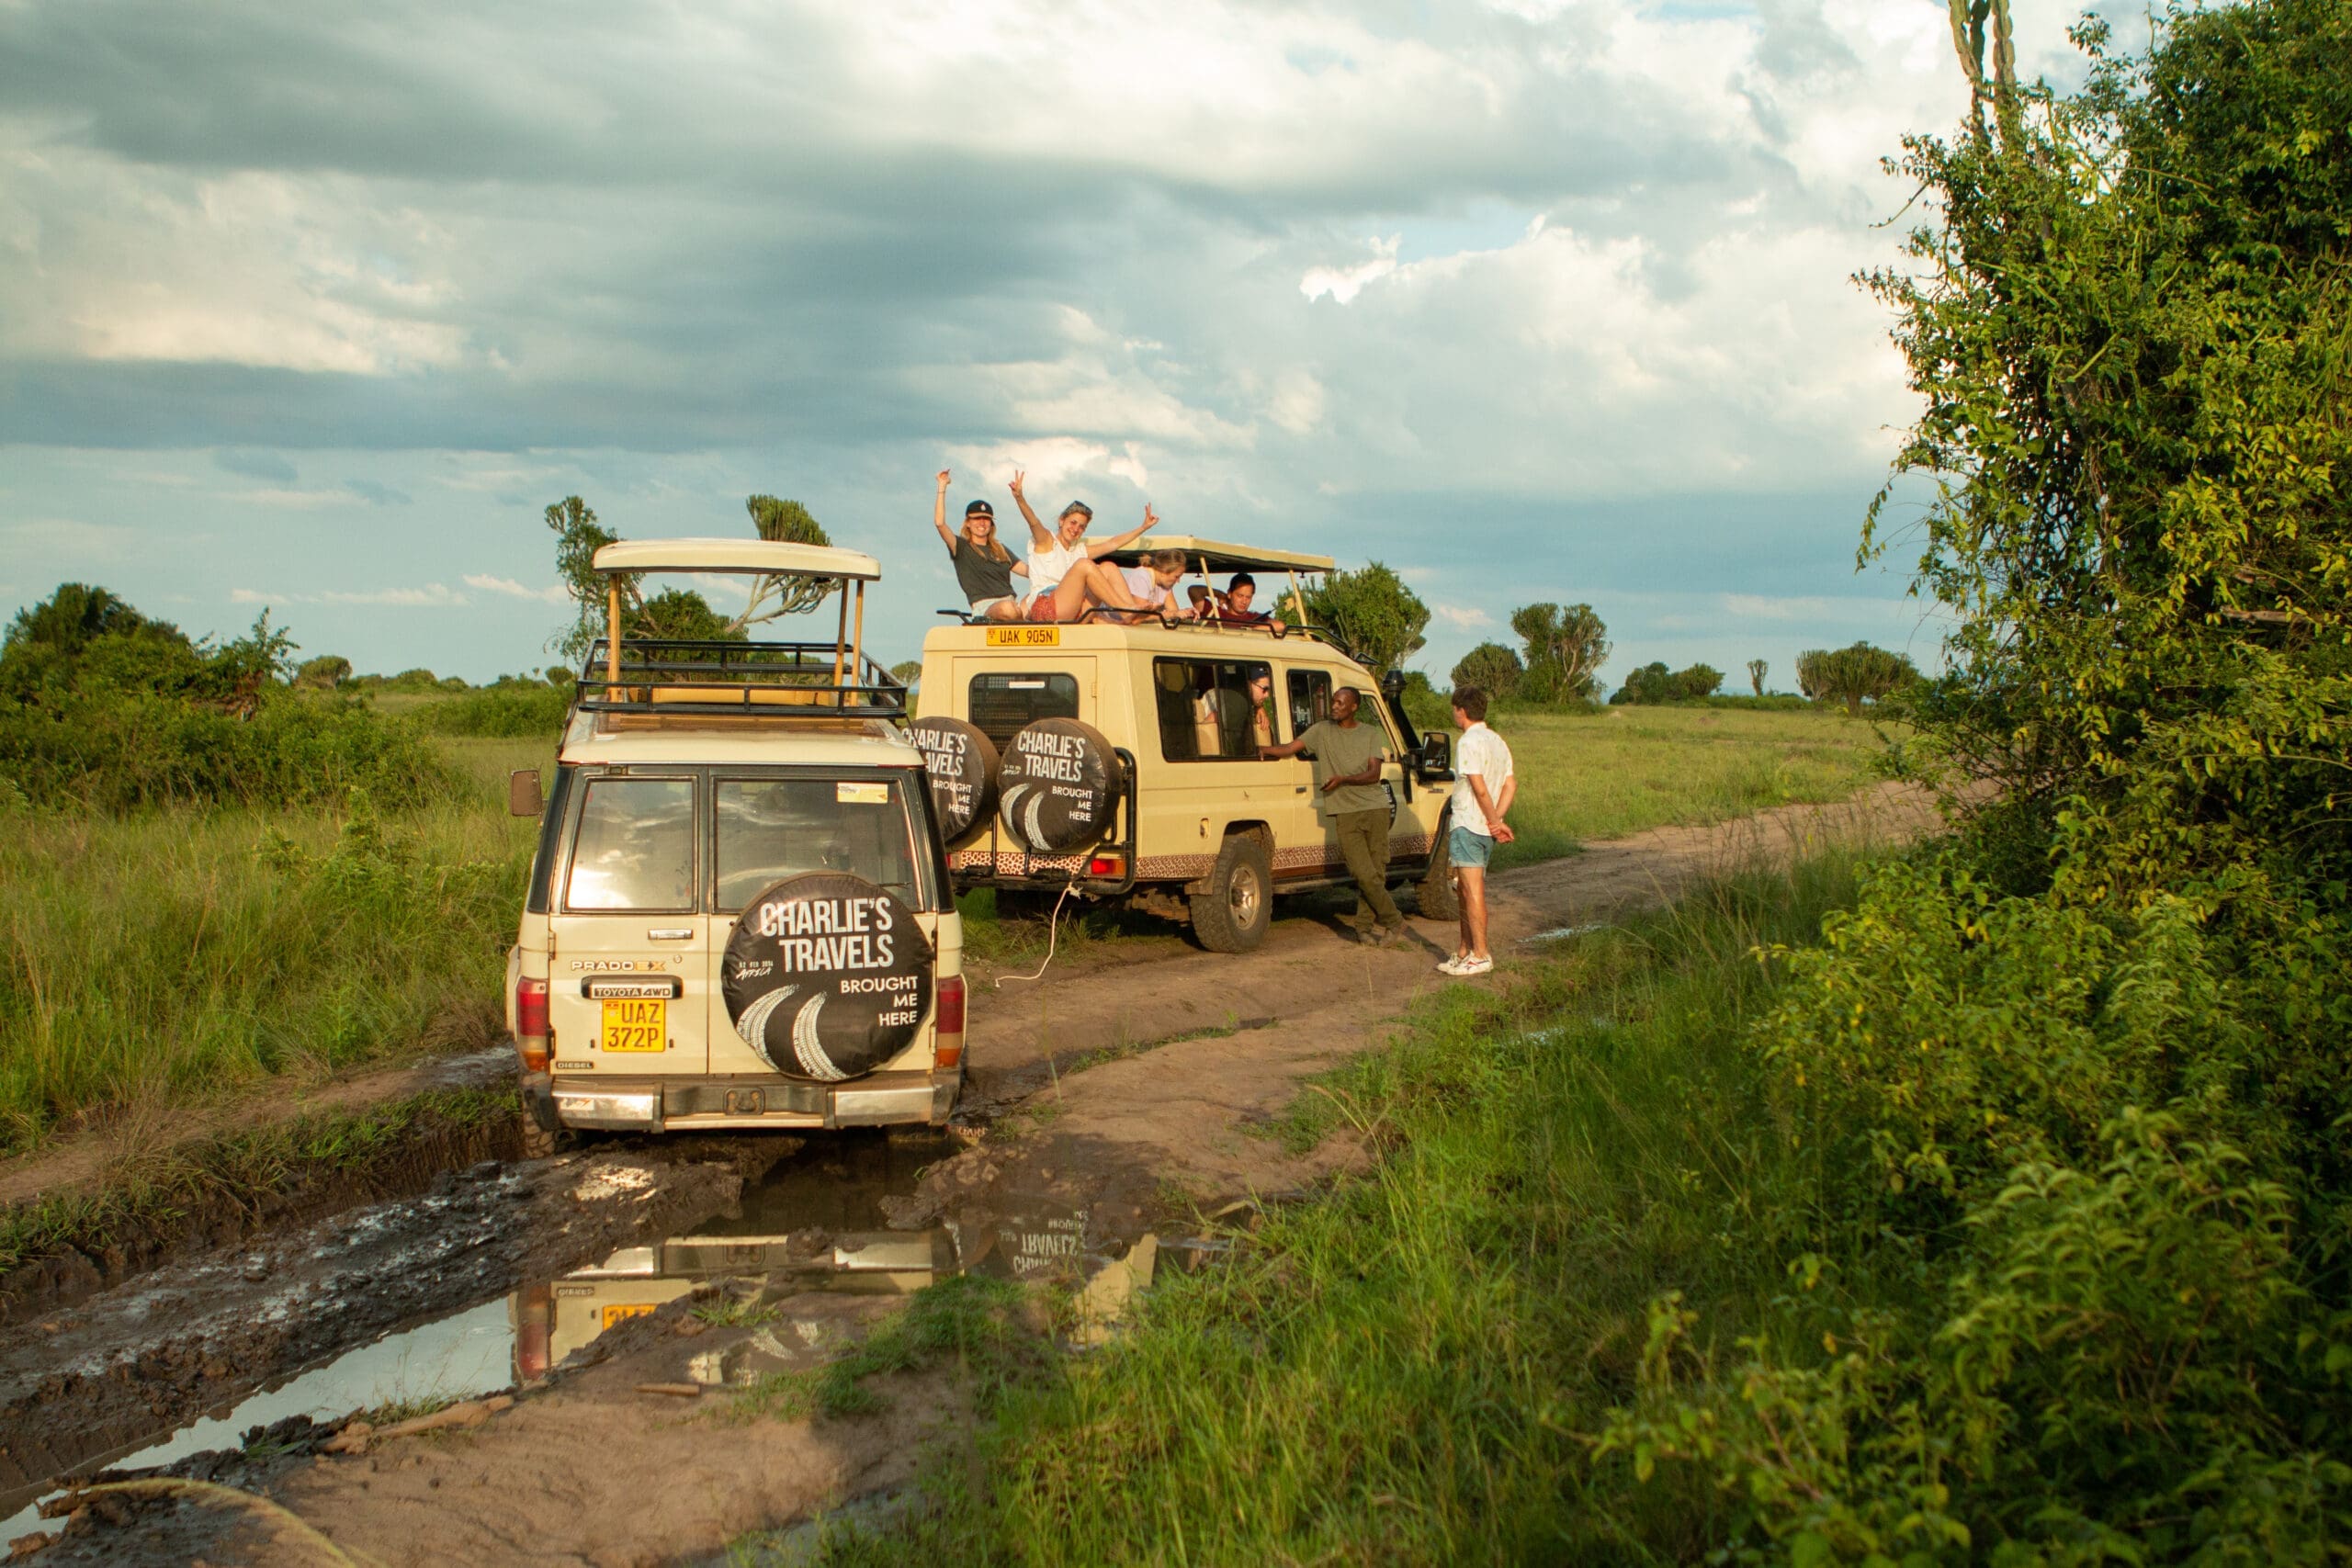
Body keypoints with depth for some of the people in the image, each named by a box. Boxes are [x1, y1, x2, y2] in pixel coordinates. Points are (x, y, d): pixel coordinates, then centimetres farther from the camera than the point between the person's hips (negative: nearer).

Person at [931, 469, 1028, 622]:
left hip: (1011, 601, 4)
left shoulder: (1000, 549, 27)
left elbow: (1027, 570, 22)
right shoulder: (962, 547, 10)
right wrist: (942, 487, -3)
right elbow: (939, 523, -5)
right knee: (1007, 609, -41)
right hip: (984, 606, -4)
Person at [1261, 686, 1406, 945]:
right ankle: (1394, 922, 2)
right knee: (1364, 874, -9)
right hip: (1345, 813, -1)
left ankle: (1364, 925, 12)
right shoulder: (1322, 730, 9)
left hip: (1376, 808, 1)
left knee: (1377, 872, 0)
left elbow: (1373, 774, -3)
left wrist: (1343, 779, -18)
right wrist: (1264, 749, -14)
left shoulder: (1371, 734, 7)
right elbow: (1291, 748, 3)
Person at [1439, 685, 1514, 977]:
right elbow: (1511, 785, 10)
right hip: (1486, 831, 9)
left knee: (1473, 891, -7)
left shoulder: (1468, 743, -14)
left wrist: (1496, 821, -9)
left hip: (1467, 826, -9)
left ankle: (1480, 955, -7)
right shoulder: (1498, 742, 15)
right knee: (1468, 891, 15)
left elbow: (1480, 789, -19)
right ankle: (1464, 952, 21)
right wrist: (1496, 820, 1)